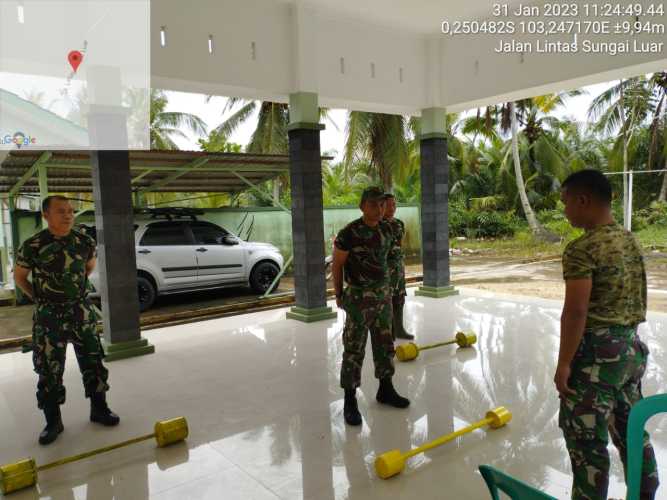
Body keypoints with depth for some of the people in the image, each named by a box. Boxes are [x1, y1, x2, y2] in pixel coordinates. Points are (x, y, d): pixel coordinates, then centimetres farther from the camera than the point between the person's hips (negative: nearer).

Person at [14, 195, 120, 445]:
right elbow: (19, 277, 4)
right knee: (49, 369, 5)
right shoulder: (33, 246, -12)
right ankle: (53, 422, 19)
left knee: (92, 361, 8)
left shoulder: (85, 242, -3)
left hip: (81, 310, 3)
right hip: (48, 315, -2)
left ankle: (99, 409, 24)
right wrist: (41, 298, 5)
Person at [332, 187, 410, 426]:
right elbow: (337, 265, -6)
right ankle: (350, 401, 8)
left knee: (384, 343, 16)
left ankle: (385, 389, 32)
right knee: (354, 348, -2)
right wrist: (339, 295, -1)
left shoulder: (387, 230, 4)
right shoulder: (349, 233, -16)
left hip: (384, 293, 7)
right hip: (358, 296, -6)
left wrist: (383, 288, 15)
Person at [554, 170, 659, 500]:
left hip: (596, 353, -9)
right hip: (631, 347, 9)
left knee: (585, 437, 4)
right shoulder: (630, 241, 8)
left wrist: (563, 363, -16)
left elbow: (575, 312, -22)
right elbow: (634, 298, 15)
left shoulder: (582, 249, -19)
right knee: (631, 428, 22)